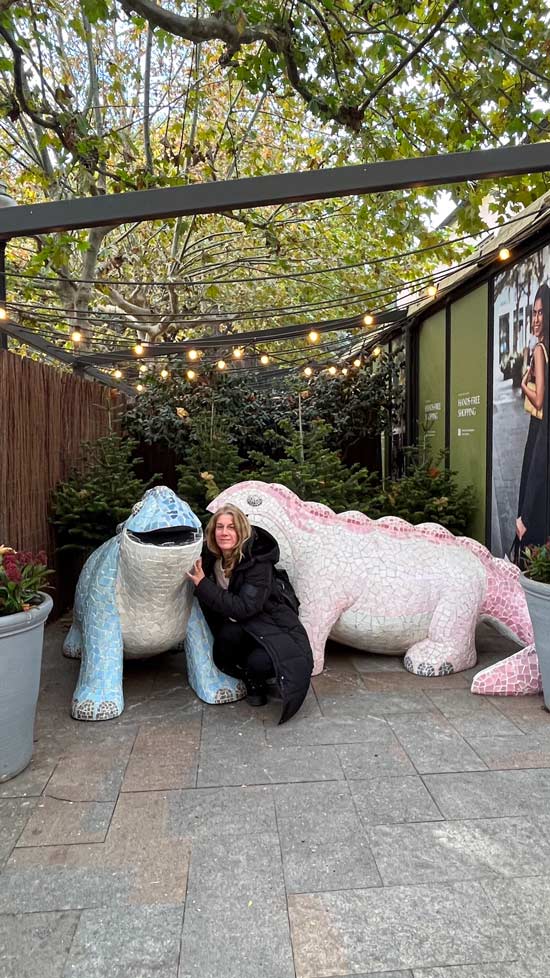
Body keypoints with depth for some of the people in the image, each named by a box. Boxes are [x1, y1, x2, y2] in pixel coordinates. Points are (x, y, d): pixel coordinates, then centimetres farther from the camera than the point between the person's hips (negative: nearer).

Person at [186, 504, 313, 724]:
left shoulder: (258, 562, -23)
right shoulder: (211, 559, -5)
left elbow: (244, 608, -32)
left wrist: (203, 585, -30)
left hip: (272, 626, -4)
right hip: (237, 630, 4)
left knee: (259, 662, -34)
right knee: (222, 659, -29)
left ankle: (257, 677, 8)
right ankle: (254, 682, 5)